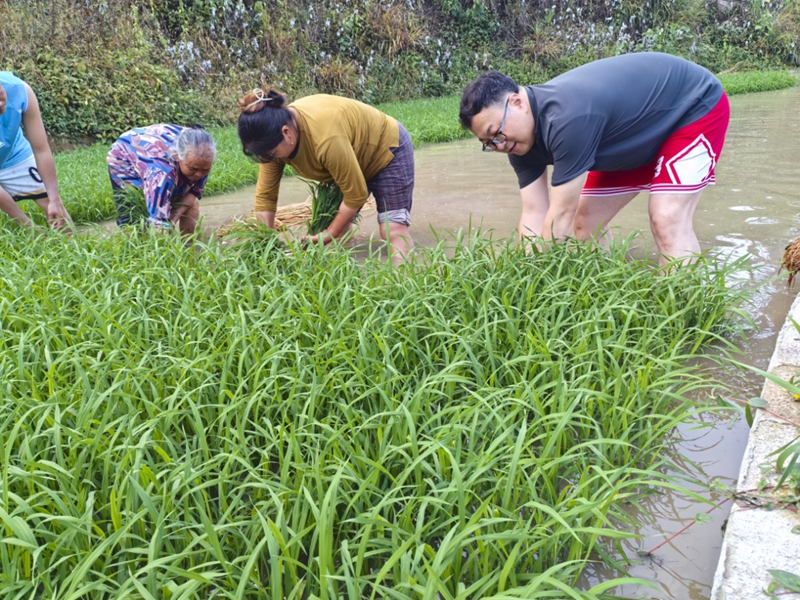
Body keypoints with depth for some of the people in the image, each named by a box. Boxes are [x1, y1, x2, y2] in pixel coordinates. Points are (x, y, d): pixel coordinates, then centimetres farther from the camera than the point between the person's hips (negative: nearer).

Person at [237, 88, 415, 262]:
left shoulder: (326, 138, -44)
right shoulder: (274, 133, -21)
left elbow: (356, 195, -31)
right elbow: (265, 194, -13)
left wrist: (329, 235, -19)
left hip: (387, 148, -7)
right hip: (347, 162, 7)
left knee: (392, 231, -17)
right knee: (340, 231, 0)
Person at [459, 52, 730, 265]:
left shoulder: (567, 116, -40)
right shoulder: (522, 141, -12)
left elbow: (561, 215, -36)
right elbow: (534, 214, -15)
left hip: (697, 106, -8)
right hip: (641, 136, 9)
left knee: (667, 220, -24)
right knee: (586, 220, 4)